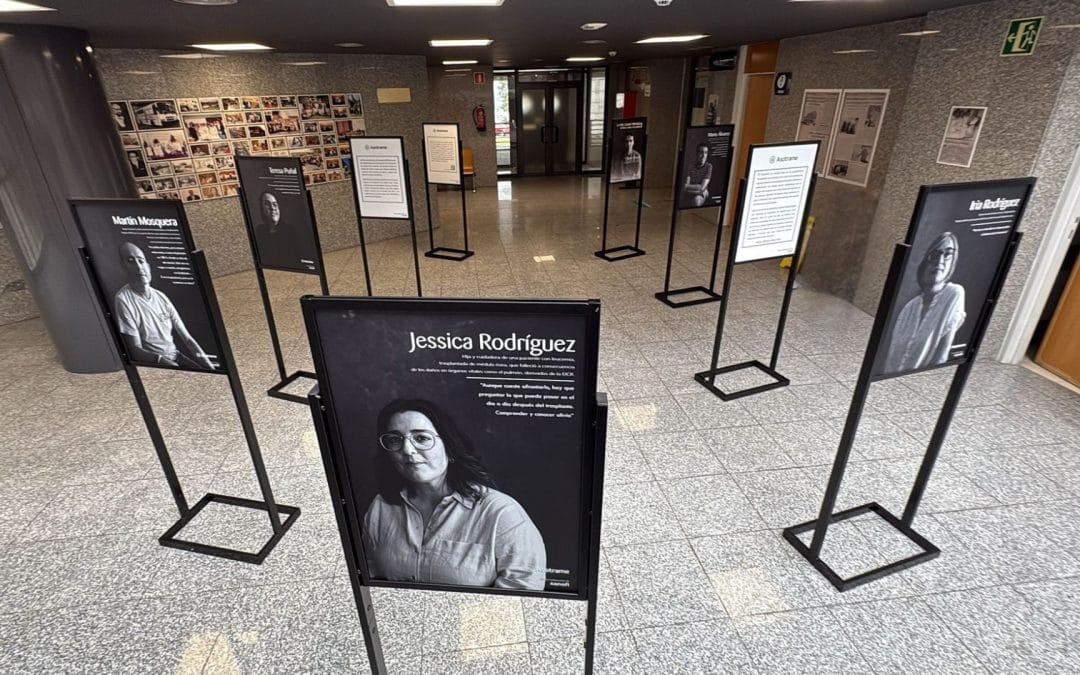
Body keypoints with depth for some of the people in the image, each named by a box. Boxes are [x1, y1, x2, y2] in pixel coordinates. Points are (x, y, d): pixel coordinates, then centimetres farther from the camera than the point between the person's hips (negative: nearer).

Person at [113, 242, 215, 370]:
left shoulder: (161, 297, 9)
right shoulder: (123, 299, -8)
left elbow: (187, 339, 6)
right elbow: (136, 351, -11)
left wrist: (209, 365, -8)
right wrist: (163, 361, -29)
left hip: (175, 356, 5)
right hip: (151, 364, -5)